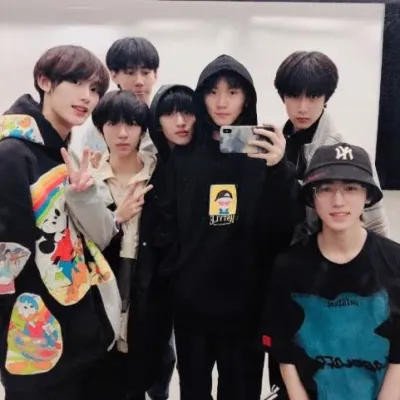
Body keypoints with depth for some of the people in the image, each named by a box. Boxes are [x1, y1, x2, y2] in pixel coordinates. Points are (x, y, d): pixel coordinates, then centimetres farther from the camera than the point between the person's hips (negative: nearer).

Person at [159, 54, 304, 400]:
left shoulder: (265, 153, -2)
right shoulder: (184, 155, 3)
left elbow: (287, 226, -12)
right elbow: (168, 224, 4)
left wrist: (278, 169, -26)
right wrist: (170, 273, -8)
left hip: (246, 300, -1)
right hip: (190, 299, 2)